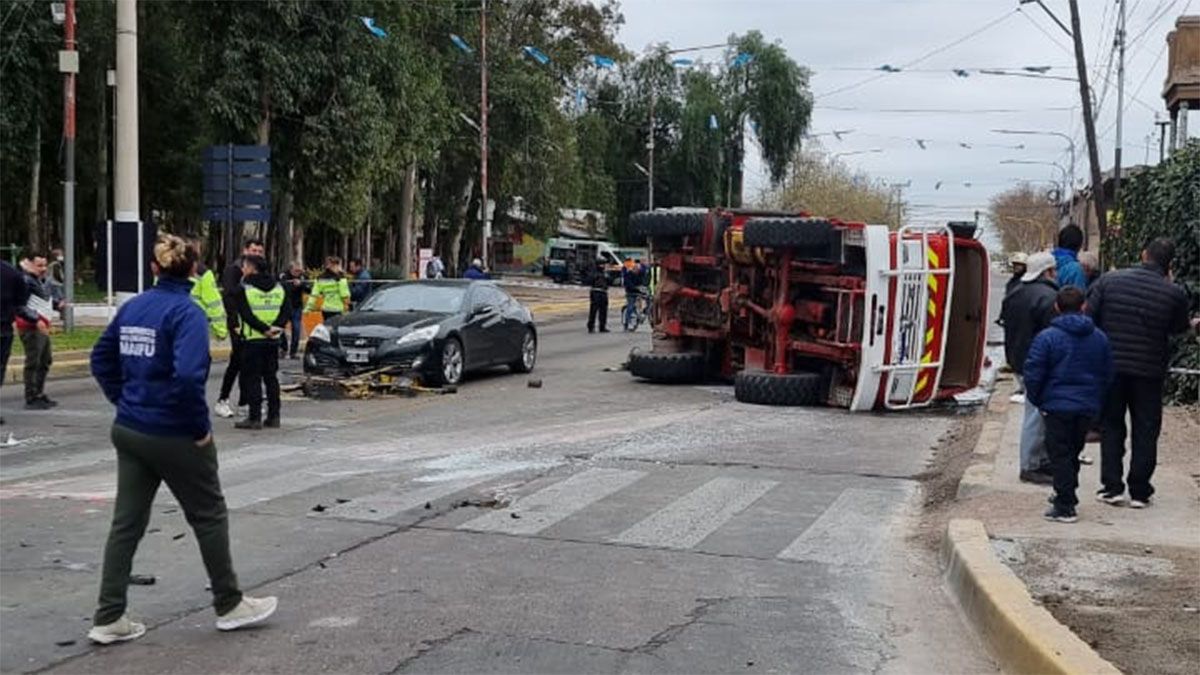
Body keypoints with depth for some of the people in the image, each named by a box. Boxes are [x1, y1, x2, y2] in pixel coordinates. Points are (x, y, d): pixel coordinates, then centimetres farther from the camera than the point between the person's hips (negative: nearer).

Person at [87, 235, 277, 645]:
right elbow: (188, 376, -28)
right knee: (209, 516, 11)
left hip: (128, 431, 7)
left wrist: (125, 402, 15)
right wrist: (201, 427, -17)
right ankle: (229, 605, 23)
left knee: (126, 523, 12)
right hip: (174, 436, -7)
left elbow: (101, 361, 13)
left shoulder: (132, 307, 5)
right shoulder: (186, 312, -17)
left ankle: (108, 619, 14)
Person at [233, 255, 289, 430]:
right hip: (273, 340, 5)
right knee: (271, 377, 12)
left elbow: (245, 314, -16)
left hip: (252, 339, -5)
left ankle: (255, 418, -1)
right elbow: (287, 311, 3)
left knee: (252, 378, 0)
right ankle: (273, 417, 13)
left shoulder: (244, 289, -8)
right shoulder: (278, 287, 9)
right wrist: (277, 327, -6)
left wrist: (264, 329, -14)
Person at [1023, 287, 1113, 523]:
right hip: (1088, 406, 5)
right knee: (1073, 452, 18)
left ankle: (1065, 507, -1)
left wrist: (1037, 400, 4)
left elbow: (1033, 374, -10)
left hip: (1057, 406, -5)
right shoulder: (1099, 337, 6)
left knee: (1060, 455, 1)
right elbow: (1107, 374, 12)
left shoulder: (1047, 337, -10)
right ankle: (1066, 498, 29)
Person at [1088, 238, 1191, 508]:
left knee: (1111, 426, 12)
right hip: (1149, 371, -1)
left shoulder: (1109, 280, -4)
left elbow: (1088, 317, -4)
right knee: (1145, 431, 9)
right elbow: (1179, 328, 9)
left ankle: (1112, 487, 10)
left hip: (1110, 366, 1)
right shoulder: (1174, 293, -7)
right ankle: (1139, 491, 11)